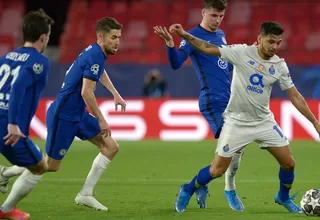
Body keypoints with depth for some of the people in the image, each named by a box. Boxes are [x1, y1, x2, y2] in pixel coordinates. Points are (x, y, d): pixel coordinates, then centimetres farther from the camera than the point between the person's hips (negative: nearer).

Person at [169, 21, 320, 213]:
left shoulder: (280, 66, -3)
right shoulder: (242, 52, -14)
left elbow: (295, 96, 2)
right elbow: (207, 48, -12)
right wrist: (184, 35, -24)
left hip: (264, 121, 4)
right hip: (237, 122, -4)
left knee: (289, 163, 1)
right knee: (217, 170, -4)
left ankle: (283, 197, 30)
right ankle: (187, 192, 23)